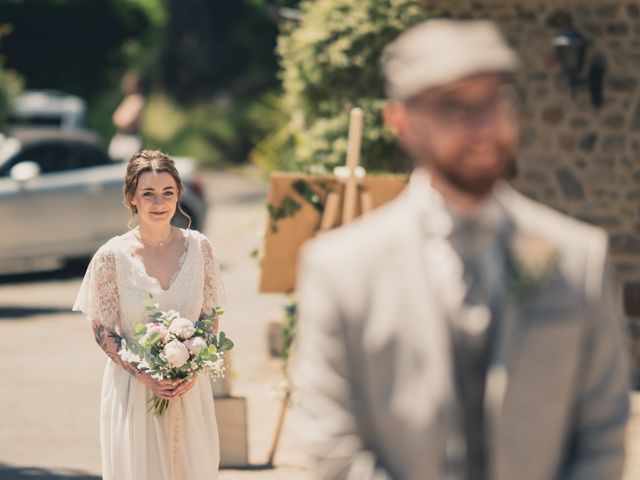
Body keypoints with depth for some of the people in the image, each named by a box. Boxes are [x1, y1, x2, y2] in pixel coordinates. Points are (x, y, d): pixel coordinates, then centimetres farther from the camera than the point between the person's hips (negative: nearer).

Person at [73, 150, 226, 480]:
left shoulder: (198, 247, -2)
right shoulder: (112, 256, -10)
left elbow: (210, 317, 5)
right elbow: (103, 331, -5)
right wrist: (146, 377, -16)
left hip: (189, 388, 2)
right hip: (134, 389, -2)